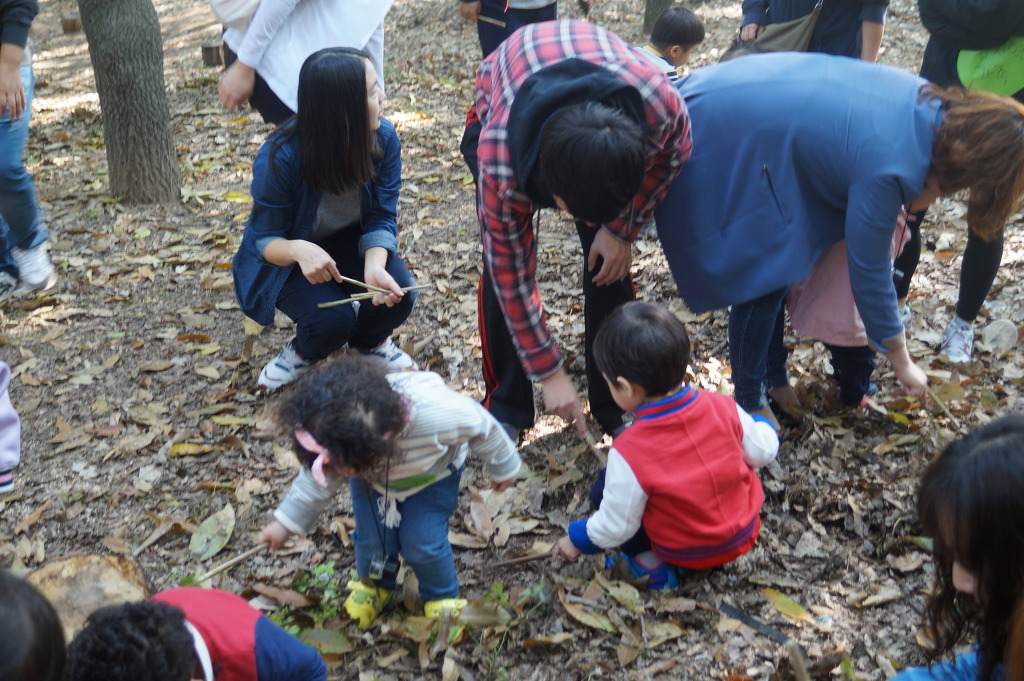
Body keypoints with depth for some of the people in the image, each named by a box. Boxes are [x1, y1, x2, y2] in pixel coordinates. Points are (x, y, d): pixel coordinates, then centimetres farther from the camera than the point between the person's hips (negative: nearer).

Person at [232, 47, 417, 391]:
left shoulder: (384, 138, -20)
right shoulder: (280, 158, -31)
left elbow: (382, 218, -15)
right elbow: (266, 239, -21)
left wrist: (375, 266, -37)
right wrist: (299, 250, -46)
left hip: (351, 242, 4)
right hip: (287, 257, -3)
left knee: (398, 294, -24)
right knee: (332, 320, -28)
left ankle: (369, 341, 12)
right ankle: (304, 351, 11)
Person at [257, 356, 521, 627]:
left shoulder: (440, 413, -46)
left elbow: (482, 426, -24)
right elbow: (320, 477, -16)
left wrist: (503, 468, -6)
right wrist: (286, 521, -14)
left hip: (432, 477, -2)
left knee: (422, 543, -9)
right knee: (371, 537, -1)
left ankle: (442, 597, 22)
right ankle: (374, 585, 33)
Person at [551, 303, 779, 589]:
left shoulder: (629, 452, -29)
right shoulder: (721, 407, -19)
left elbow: (616, 527, -17)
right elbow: (763, 451, -2)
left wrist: (578, 540, 2)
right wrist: (762, 424, 20)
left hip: (686, 553, -4)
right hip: (744, 535, 4)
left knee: (603, 487, 6)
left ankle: (650, 565, 4)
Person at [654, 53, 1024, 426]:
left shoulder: (927, 100, -4)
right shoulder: (888, 168, -27)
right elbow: (869, 275, -17)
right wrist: (902, 364, -4)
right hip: (719, 151, -9)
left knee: (777, 270, 15)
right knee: (763, 282, -1)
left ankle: (774, 380, 31)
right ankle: (749, 403, 17)